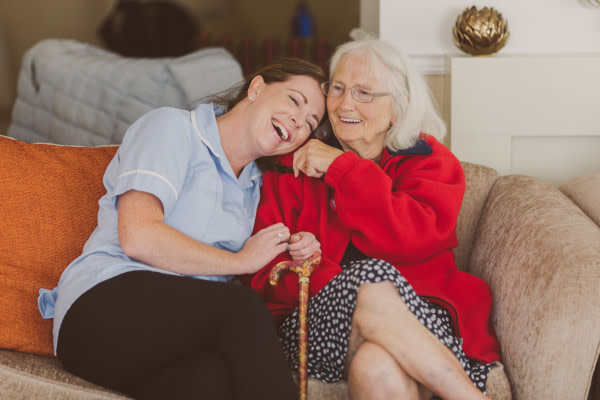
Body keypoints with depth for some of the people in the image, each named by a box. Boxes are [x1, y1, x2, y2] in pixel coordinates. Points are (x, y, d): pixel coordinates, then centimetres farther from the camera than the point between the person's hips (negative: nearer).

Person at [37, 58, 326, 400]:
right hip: (109, 302, -5)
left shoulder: (255, 184, 26)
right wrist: (241, 261, -2)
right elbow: (137, 236, -11)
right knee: (244, 310, -34)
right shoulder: (172, 126, 4)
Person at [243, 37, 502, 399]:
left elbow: (416, 236, -10)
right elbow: (262, 274, 5)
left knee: (376, 368, -37)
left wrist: (343, 167, -8)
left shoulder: (430, 161, 13)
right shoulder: (293, 165, 14)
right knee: (372, 280, -33)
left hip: (421, 323, -1)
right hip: (322, 325, 1)